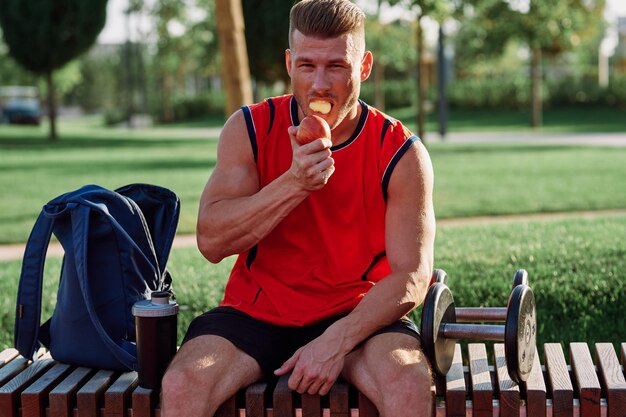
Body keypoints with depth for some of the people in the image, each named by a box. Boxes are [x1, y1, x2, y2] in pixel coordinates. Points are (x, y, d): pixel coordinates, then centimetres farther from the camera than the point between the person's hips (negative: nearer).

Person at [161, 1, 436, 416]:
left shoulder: (401, 154, -7)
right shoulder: (250, 129, -2)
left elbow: (411, 276, -10)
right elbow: (211, 241, -10)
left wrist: (337, 340, -24)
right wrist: (294, 183, -23)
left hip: (358, 316, -1)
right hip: (255, 314, 1)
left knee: (410, 383, -32)